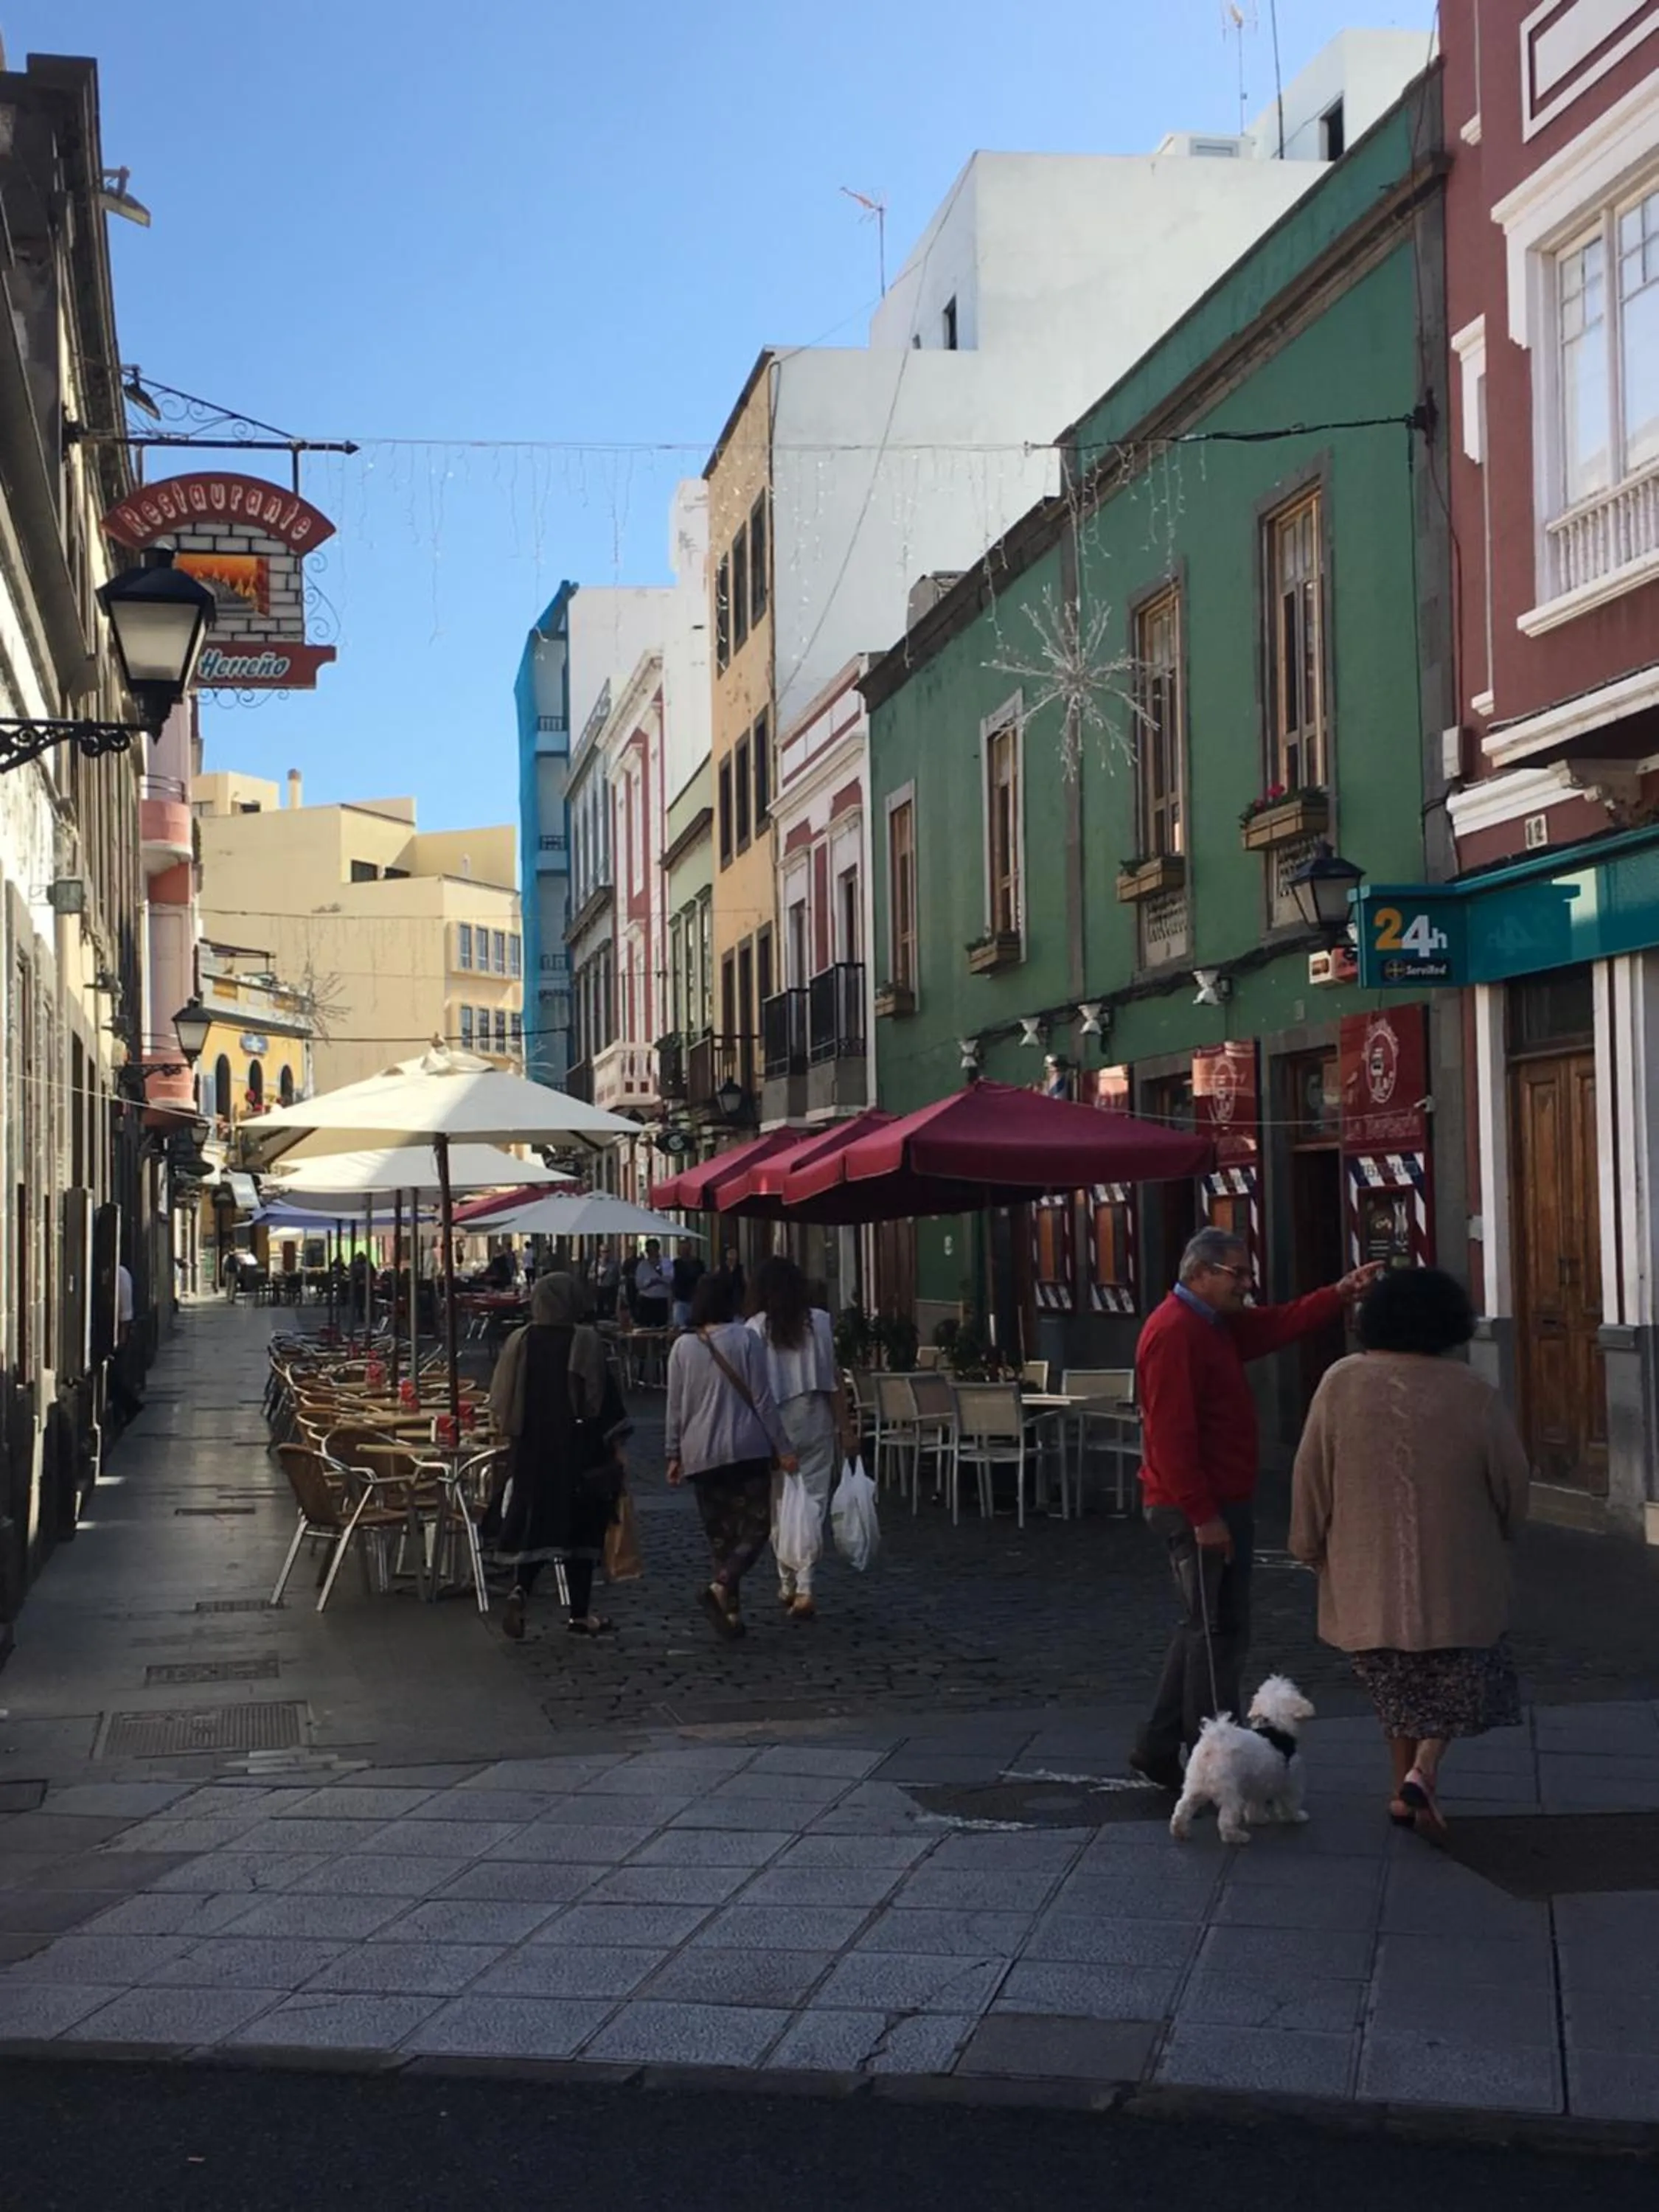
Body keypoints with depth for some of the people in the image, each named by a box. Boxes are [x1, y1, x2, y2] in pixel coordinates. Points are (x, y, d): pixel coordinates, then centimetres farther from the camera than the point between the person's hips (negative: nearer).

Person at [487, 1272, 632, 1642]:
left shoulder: (519, 1343, -1)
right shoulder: (586, 1342, -10)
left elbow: (500, 1403, 6)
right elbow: (605, 1397, -9)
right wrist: (617, 1446, -1)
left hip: (531, 1450, 3)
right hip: (579, 1452, -3)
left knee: (534, 1521, 9)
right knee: (580, 1526, 7)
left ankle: (520, 1590, -16)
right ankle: (580, 1614, 12)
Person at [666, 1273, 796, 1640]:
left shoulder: (683, 1347, 3)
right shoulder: (745, 1339, -5)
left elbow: (675, 1407, 5)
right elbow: (762, 1399, -6)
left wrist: (675, 1455, 14)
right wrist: (783, 1447, -1)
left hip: (701, 1454, 3)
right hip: (747, 1449, -3)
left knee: (720, 1532, 12)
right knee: (755, 1526, 2)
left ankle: (731, 1609, 10)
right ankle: (721, 1587, -20)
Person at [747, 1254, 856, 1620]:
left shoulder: (755, 1329, -5)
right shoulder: (820, 1322, -1)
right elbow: (834, 1379, 0)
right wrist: (845, 1427, 5)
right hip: (816, 1422, 1)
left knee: (779, 1506, 13)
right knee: (812, 1503, 1)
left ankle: (788, 1585, 22)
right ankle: (803, 1589, -9)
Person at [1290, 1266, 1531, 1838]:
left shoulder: (1342, 1384, -9)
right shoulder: (1473, 1395, -12)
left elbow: (1311, 1475, -4)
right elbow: (1512, 1482, -3)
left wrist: (1309, 1544, 9)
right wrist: (1502, 1536, 17)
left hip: (1366, 1571, 2)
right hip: (1452, 1574, -2)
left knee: (1397, 1682, 21)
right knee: (1461, 1677, 16)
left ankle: (1404, 1786, 23)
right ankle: (1423, 1771, -5)